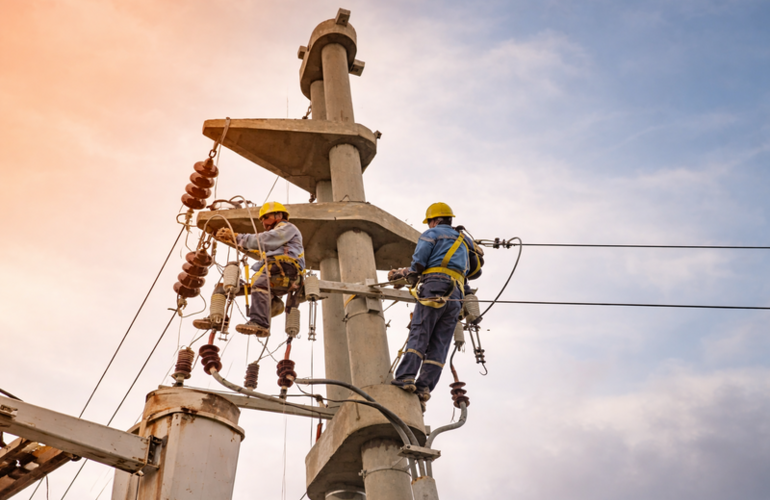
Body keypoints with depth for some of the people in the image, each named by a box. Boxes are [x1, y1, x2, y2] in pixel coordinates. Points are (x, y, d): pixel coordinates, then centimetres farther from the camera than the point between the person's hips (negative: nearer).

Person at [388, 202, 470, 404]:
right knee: (439, 345, -2)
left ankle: (405, 378, -24)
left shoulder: (432, 234, 9)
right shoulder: (461, 242, 32)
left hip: (435, 288, -6)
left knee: (418, 336, -12)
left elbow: (418, 265, -2)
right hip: (456, 296, 6)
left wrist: (402, 273, 20)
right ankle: (424, 387, -10)